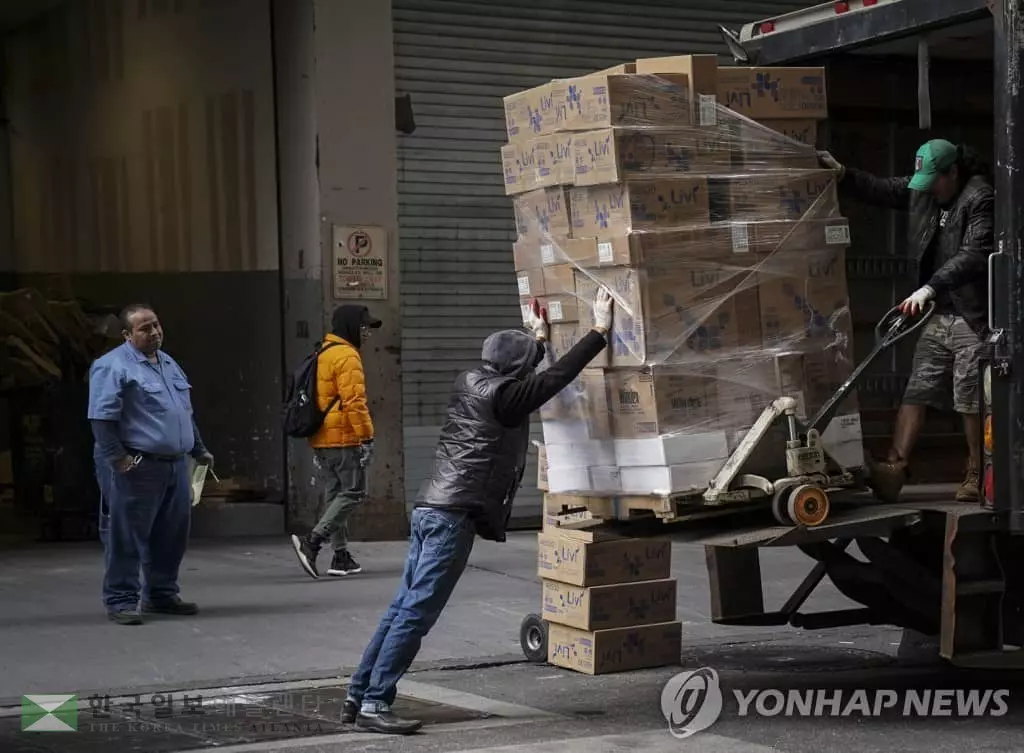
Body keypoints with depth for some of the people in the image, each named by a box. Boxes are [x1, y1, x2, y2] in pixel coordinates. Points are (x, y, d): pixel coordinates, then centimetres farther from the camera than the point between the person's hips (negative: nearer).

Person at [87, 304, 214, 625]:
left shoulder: (169, 364, 18)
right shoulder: (113, 366, -9)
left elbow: (186, 413, 27)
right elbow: (102, 417, -16)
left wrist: (199, 450, 25)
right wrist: (117, 458, -21)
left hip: (176, 466, 8)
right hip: (136, 469, -8)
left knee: (172, 536, 13)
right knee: (127, 537, -3)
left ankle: (162, 594, 25)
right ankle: (121, 600, 3)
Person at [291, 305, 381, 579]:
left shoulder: (322, 354, 18)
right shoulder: (346, 356, -12)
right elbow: (353, 401, -20)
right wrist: (366, 435, -19)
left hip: (321, 439, 9)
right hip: (343, 438, -9)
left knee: (335, 496, 12)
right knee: (354, 492, -5)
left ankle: (341, 556, 12)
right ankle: (312, 541, -16)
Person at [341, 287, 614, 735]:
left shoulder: (470, 383, 15)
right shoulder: (503, 397, -7)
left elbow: (519, 377, 36)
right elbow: (559, 375, -4)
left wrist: (539, 337, 46)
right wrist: (600, 330, 3)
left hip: (430, 510, 9)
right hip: (454, 516, -9)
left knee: (403, 608, 10)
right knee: (416, 613, -9)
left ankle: (358, 696, 11)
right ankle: (374, 704, -10)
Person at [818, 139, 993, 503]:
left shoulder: (980, 199, -15)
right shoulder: (923, 191, 9)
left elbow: (975, 255, -26)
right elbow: (881, 190, 20)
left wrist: (930, 288, -34)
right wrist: (842, 174, 5)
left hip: (972, 318, -8)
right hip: (938, 315, 8)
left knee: (971, 401, -2)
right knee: (916, 393, 1)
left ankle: (976, 476, 10)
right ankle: (895, 467, -3)